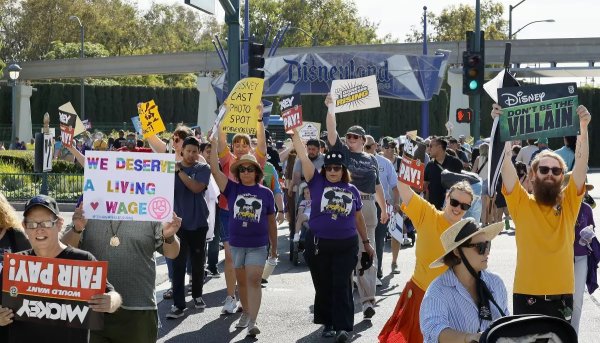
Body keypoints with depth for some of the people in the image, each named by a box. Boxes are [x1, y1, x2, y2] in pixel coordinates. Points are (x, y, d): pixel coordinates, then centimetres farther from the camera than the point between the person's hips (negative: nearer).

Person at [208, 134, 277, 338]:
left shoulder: (266, 193, 0)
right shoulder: (232, 189, 1)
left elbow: (271, 222, 7)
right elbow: (215, 170, -9)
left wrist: (274, 247, 11)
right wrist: (214, 145, -15)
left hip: (258, 246, -2)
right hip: (236, 244, 2)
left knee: (254, 281, -11)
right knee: (241, 282, 14)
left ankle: (252, 322, -15)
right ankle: (245, 312, 32)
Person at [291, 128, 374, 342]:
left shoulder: (352, 190, 5)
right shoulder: (317, 183, 1)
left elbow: (358, 218, 15)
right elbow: (303, 156, -6)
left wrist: (366, 242, 19)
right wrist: (295, 133, -14)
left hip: (346, 245, 0)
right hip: (318, 244, 0)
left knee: (342, 286, -3)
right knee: (323, 286, 9)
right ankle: (328, 323, 22)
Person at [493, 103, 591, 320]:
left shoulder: (569, 202, 6)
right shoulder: (521, 203, 2)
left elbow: (581, 162, -4)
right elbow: (506, 163, -8)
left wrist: (583, 127, -14)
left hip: (562, 295, 2)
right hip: (526, 295, -1)